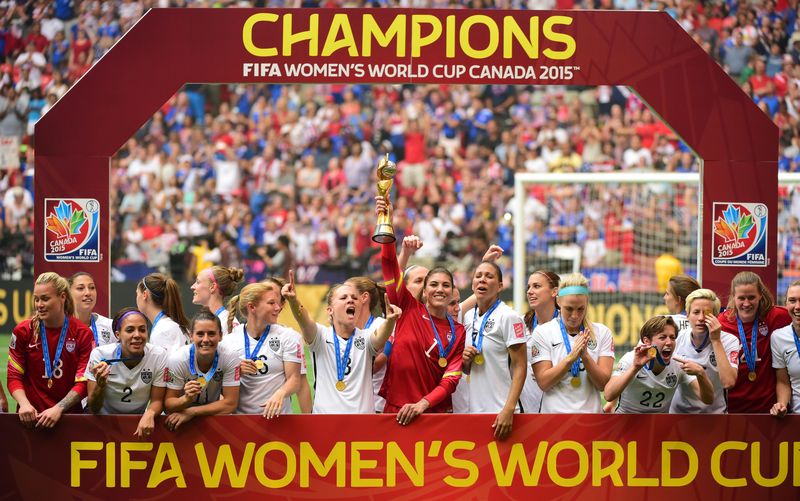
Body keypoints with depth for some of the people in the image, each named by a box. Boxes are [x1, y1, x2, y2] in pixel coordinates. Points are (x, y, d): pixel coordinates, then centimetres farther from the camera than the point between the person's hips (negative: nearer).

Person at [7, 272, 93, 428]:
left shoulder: (82, 334, 0)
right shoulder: (23, 331, 4)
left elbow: (83, 383, -3)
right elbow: (14, 377, 5)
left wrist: (58, 409, -15)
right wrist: (24, 403, -13)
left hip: (69, 414, -1)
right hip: (31, 416, 1)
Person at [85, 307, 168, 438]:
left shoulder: (159, 356, -15)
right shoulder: (99, 355, -17)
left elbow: (157, 401, -6)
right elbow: (94, 409, -14)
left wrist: (150, 414, -30)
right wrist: (100, 385, -35)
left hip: (139, 423, 1)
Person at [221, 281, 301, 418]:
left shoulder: (288, 337, 0)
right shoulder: (228, 340, 3)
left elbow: (294, 379, -5)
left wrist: (280, 394, -25)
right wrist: (236, 372, -12)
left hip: (277, 416, -1)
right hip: (240, 415, 1)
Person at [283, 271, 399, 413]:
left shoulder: (365, 338, 6)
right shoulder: (321, 336, 3)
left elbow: (379, 337, -17)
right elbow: (305, 321, -17)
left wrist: (390, 321, -40)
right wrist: (293, 300, -39)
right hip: (324, 415, -1)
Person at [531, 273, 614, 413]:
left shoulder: (602, 333, 5)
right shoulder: (542, 333, 1)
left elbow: (603, 384, -1)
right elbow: (543, 382, -7)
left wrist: (585, 356, -17)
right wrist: (571, 357, -19)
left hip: (590, 411, 1)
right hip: (554, 412, -1)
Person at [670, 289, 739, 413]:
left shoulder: (729, 341, -3)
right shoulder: (676, 339, 2)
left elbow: (728, 383, -18)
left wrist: (716, 341, -15)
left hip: (714, 412, -2)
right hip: (678, 412, 2)